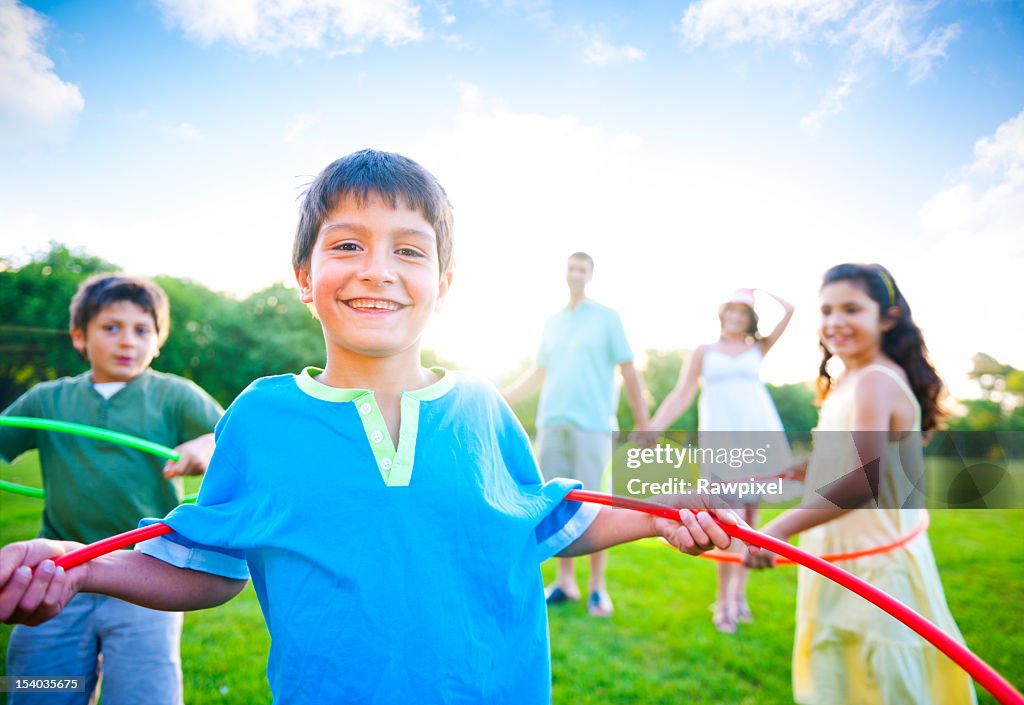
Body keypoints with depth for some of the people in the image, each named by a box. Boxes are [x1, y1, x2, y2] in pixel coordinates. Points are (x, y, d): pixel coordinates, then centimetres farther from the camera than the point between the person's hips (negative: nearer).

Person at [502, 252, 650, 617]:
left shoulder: (607, 317, 5)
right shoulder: (552, 322, 16)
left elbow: (629, 372, 2)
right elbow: (538, 374, 20)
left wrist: (643, 425, -3)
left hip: (592, 423, -4)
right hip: (551, 422, 4)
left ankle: (597, 586, 10)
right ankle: (565, 581, 18)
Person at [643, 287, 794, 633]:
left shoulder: (757, 349, 18)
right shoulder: (703, 352, 13)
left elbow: (788, 310, 12)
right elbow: (681, 395, 4)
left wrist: (758, 291, 25)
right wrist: (654, 427, -9)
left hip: (759, 437, 3)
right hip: (721, 441, -2)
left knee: (750, 517, 4)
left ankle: (739, 594, 16)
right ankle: (723, 601, 1)